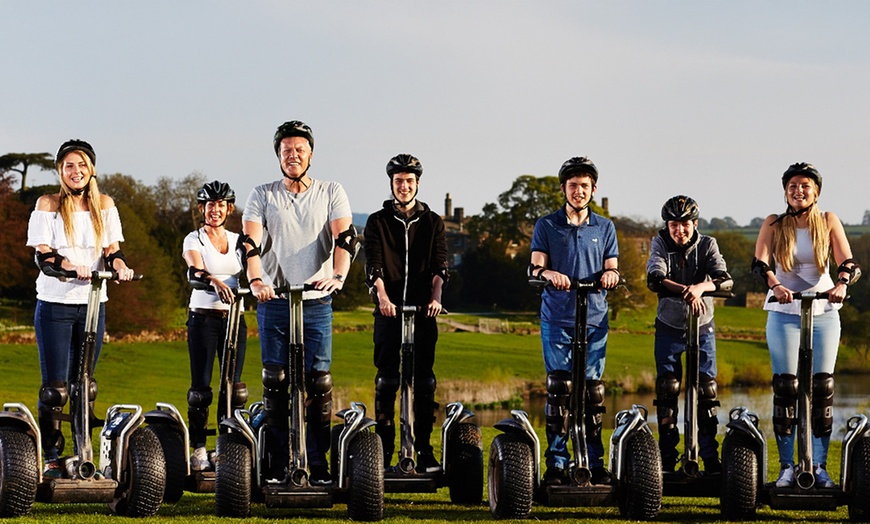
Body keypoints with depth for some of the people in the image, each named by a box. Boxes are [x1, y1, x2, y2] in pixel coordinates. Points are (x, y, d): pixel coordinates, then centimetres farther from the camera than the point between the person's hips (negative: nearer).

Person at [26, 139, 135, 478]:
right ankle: (51, 458, 1)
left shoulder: (104, 205, 10)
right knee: (55, 386, -4)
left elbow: (111, 249, 5)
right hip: (55, 303, -3)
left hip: (92, 302, 3)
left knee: (86, 384, 8)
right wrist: (72, 267, -28)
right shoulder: (48, 205, 0)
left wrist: (120, 265, -18)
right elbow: (43, 255, -8)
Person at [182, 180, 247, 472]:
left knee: (235, 387, 1)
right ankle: (198, 449, 0)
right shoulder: (194, 240, 0)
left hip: (234, 318, 4)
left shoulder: (238, 241, 13)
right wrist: (215, 281, -39)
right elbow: (195, 269, -19)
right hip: (203, 318, -3)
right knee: (201, 388, -4)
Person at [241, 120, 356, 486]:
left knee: (319, 382, -4)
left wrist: (338, 276, -26)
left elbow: (344, 237, -7)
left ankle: (319, 464, 1)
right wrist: (255, 280, -23)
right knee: (275, 382, 1)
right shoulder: (262, 196, 7)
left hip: (316, 301, -1)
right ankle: (278, 462, 7)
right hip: (273, 301, 1)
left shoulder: (331, 193, 7)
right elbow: (250, 242, -4)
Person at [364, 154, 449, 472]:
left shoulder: (432, 222, 11)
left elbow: (439, 264, 1)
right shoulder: (378, 222, 8)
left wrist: (435, 296, -18)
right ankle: (384, 449, 4)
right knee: (386, 380, -1)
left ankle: (423, 449, 4)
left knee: (424, 380, 0)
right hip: (389, 310, -1)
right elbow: (373, 264, -4)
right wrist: (382, 296, -22)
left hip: (423, 311, 1)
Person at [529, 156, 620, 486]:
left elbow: (611, 269, 10)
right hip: (557, 319, -2)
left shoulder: (604, 227, 14)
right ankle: (557, 464, -2)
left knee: (593, 391, 1)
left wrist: (610, 275, -15)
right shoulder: (546, 226, 8)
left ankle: (595, 464, 7)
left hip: (595, 319, 2)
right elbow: (535, 267, -1)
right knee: (559, 390, -6)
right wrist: (549, 273, -24)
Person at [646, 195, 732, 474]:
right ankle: (667, 458, 6)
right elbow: (655, 279, -25)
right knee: (667, 389, -2)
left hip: (702, 327, 0)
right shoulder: (659, 244, -8)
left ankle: (710, 457, 2)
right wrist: (685, 290, -41)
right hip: (669, 327, 0)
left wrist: (699, 287, -44)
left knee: (707, 388, -4)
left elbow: (724, 278, -23)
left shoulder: (707, 244, -8)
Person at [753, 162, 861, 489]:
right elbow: (759, 262, -10)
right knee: (785, 386, -5)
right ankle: (787, 466, 0)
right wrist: (775, 285, -31)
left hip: (823, 312, 1)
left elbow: (848, 262, -5)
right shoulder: (774, 224, 4)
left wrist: (841, 284, -28)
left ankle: (819, 466, 4)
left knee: (823, 387, -2)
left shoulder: (828, 221, 5)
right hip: (784, 313, -1)